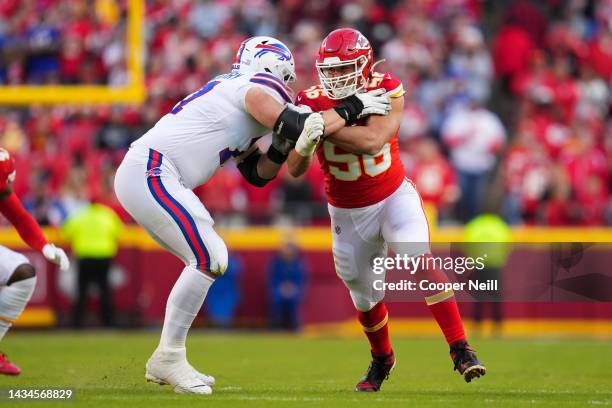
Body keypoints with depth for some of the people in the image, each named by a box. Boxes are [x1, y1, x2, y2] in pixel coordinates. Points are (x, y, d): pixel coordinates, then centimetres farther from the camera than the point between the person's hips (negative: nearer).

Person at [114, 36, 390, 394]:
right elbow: (301, 129, -18)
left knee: (208, 260, 14)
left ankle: (167, 360, 16)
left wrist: (283, 145, 9)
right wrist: (352, 109, -6)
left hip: (143, 176, 10)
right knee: (209, 259, -12)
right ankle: (169, 358, -6)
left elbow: (257, 174, 25)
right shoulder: (259, 88, -5)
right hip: (148, 172, -10)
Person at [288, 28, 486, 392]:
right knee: (365, 294, 13)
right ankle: (382, 359, 41)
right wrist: (305, 140, -38)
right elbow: (296, 170, -17)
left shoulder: (386, 90, -18)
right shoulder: (312, 102, -14)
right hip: (348, 213, 2)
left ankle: (461, 349, -22)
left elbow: (372, 141, -35)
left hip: (394, 198, -2)